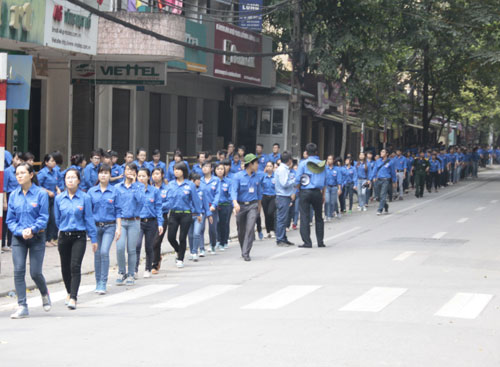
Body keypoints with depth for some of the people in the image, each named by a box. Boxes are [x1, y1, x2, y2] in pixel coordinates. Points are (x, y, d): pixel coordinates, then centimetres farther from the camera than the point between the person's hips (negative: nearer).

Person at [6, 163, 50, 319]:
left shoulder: (41, 193, -5)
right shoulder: (13, 195, 4)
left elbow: (44, 217, -7)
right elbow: (10, 220, 5)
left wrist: (32, 229, -21)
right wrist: (21, 231, -12)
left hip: (37, 237, -3)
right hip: (18, 238, 3)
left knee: (35, 272, -2)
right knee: (18, 271, -7)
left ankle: (45, 294, 30)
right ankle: (22, 307, -3)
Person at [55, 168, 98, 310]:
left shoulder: (85, 198, -4)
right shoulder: (59, 198, 2)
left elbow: (89, 218, 0)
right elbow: (57, 219, 14)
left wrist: (94, 238, 1)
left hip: (79, 236, -3)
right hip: (64, 237, 3)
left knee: (75, 267, -14)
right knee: (65, 268, 12)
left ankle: (73, 298, -17)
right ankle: (70, 293, 34)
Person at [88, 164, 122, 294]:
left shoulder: (114, 191, 1)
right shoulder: (91, 191, 5)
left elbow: (118, 211, 3)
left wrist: (119, 228, -2)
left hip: (109, 226, -2)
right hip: (95, 226, 2)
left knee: (104, 252, -16)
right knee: (97, 254, 6)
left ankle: (103, 283, -12)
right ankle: (98, 283, 19)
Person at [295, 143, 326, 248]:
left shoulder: (303, 163, -5)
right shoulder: (322, 164, 5)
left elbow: (298, 180, -7)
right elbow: (325, 181, 9)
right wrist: (323, 195, 17)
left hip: (305, 192, -3)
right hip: (317, 192, 3)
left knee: (305, 217, 0)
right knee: (319, 217, 13)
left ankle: (307, 242, -5)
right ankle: (320, 241, 15)